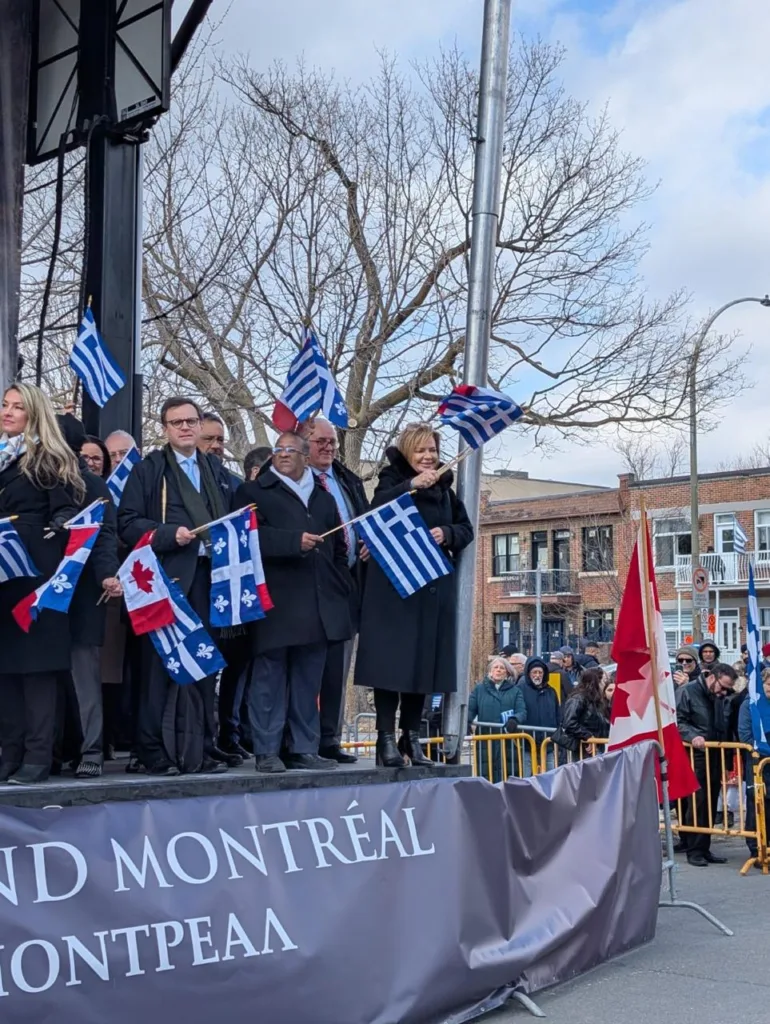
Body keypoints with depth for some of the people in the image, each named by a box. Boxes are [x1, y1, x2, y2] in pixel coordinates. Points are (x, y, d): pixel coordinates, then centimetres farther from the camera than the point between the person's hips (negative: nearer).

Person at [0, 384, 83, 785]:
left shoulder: (51, 460, 2)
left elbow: (66, 512, -5)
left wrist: (52, 534, -22)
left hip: (35, 571, -5)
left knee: (37, 660, -4)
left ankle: (37, 756, 0)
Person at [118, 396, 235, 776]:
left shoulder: (217, 470, 18)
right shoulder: (148, 470, 4)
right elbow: (128, 522, -5)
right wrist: (170, 534, -17)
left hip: (210, 577, 5)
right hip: (166, 578, -4)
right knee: (162, 663, -4)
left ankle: (201, 747, 14)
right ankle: (155, 751, 2)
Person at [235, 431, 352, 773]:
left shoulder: (324, 497, 22)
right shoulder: (253, 492, 6)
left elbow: (338, 547, 22)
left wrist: (340, 588, 11)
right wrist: (294, 541, -18)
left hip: (318, 604, 5)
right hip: (275, 603, -5)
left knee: (308, 681, 8)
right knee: (270, 678, -2)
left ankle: (304, 749, 14)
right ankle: (267, 752, 2)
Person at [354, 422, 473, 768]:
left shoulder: (444, 486, 16)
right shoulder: (392, 478, 1)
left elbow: (466, 529, 14)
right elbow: (376, 512, -18)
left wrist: (446, 533, -6)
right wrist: (412, 485, -26)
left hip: (434, 585, 5)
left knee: (425, 659, 6)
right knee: (392, 657, -7)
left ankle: (411, 736, 15)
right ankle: (386, 738, -3)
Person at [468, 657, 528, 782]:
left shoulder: (515, 691, 14)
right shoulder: (479, 689, 14)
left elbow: (522, 712, 1)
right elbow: (470, 710, 6)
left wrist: (514, 720, -20)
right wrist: (465, 720, -16)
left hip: (508, 742, 0)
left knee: (507, 778, -2)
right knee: (485, 776, -2)